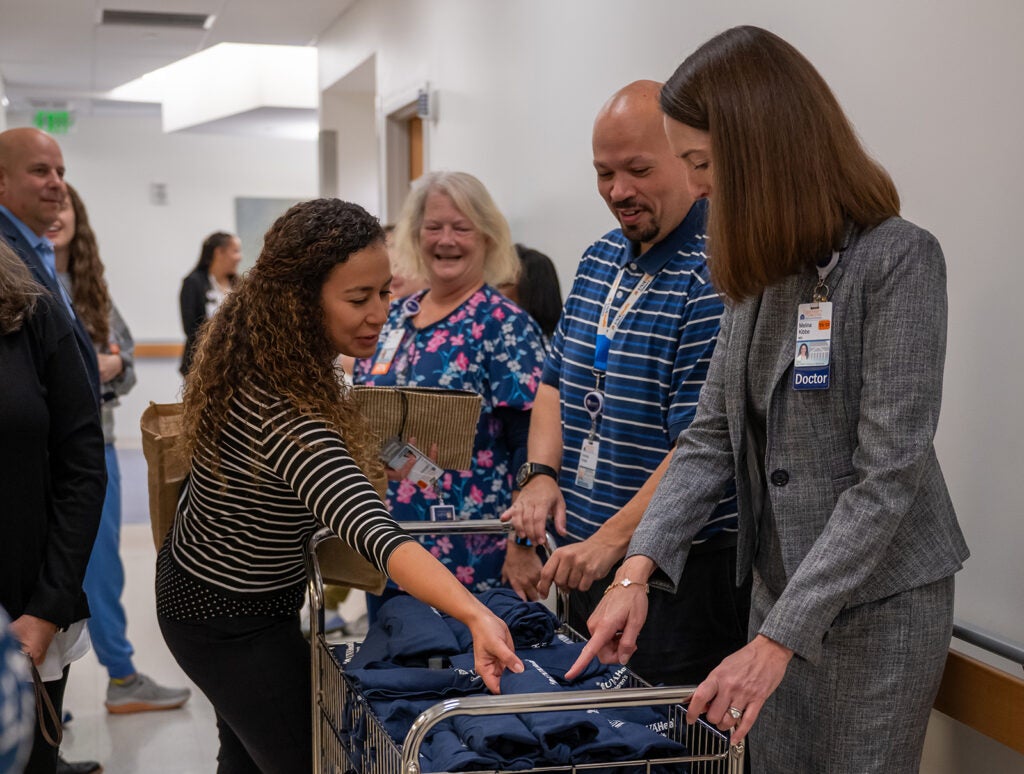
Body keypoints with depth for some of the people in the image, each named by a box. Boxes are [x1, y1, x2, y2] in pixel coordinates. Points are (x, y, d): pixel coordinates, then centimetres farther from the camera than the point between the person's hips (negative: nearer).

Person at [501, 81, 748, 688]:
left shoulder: (719, 278, -17)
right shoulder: (599, 259, 11)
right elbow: (557, 380, 18)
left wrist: (616, 537, -25)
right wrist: (542, 473, 1)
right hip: (587, 556, 8)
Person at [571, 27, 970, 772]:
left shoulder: (899, 260, -18)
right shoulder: (764, 269, 5)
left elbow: (890, 476, -22)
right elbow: (712, 437, 3)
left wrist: (778, 640, -24)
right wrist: (638, 567, -10)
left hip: (878, 599, -6)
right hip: (780, 586, 7)